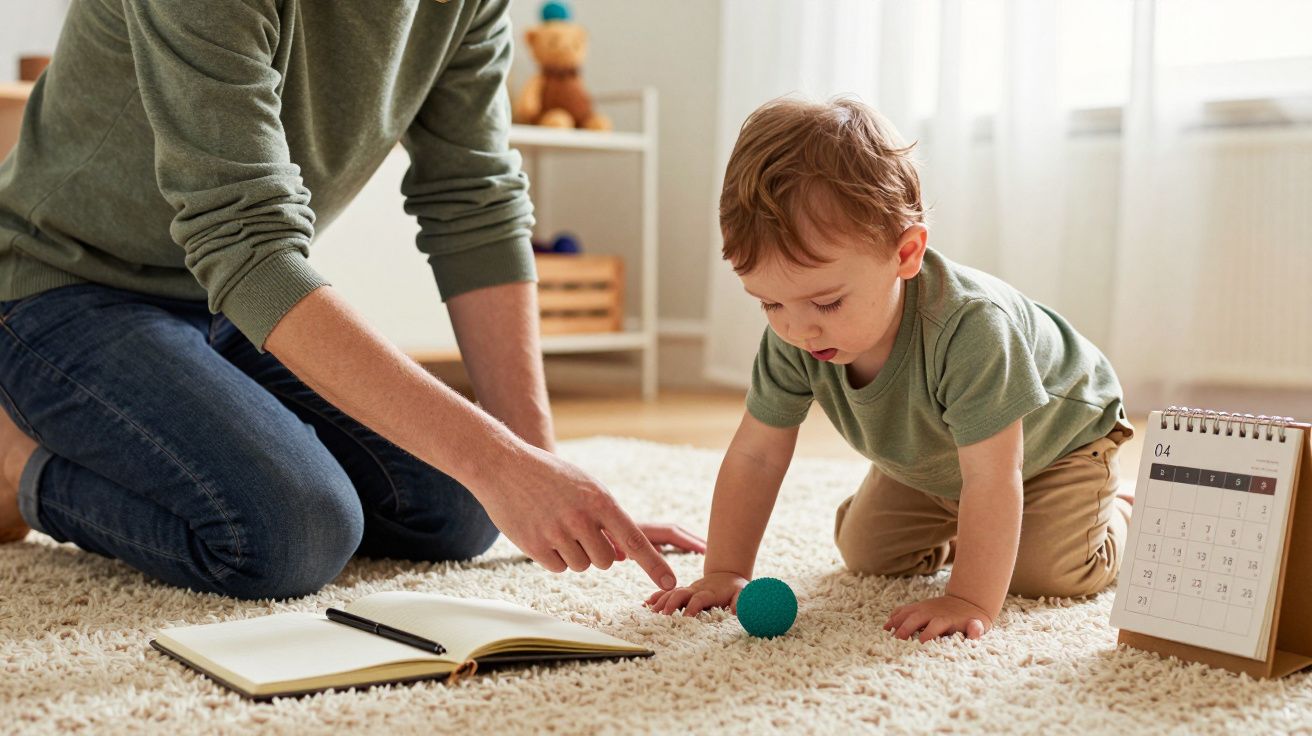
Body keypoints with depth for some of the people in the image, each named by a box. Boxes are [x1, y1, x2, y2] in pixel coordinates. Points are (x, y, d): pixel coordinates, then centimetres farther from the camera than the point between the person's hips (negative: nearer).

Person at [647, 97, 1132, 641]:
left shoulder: (969, 329, -48)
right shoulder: (792, 340, -29)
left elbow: (991, 478, -45)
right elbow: (755, 455, -20)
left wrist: (970, 602, -48)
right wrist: (725, 572, -24)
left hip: (1057, 436, -5)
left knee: (1046, 571, -19)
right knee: (865, 552, 2)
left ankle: (1116, 517, 14)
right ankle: (955, 528, 30)